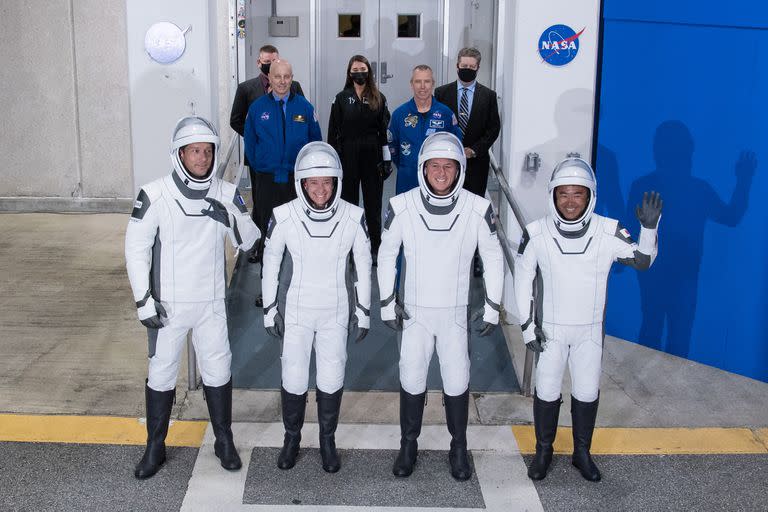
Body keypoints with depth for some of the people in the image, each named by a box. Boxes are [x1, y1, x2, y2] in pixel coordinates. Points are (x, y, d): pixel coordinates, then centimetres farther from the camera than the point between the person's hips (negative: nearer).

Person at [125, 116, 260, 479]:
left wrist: (230, 217, -22)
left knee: (218, 371, 12)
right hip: (168, 305, -2)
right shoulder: (155, 196, -13)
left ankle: (224, 441, 29)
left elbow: (247, 241, -1)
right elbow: (136, 248, -8)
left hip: (211, 303, 2)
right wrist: (144, 301, -10)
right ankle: (155, 447, 26)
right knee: (161, 374, 9)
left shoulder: (226, 194, -3)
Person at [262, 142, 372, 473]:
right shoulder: (284, 217, -16)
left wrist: (363, 312, 2)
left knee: (332, 380, 10)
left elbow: (363, 265, -1)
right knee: (293, 380, 7)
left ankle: (328, 440, 32)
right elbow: (270, 263, -1)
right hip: (297, 311, 0)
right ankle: (292, 438, 32)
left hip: (336, 312, 1)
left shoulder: (353, 217, -14)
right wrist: (270, 310, 2)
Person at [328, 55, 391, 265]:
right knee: (349, 201, 7)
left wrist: (387, 159, 0)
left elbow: (384, 130, 4)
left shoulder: (378, 99, 4)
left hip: (372, 156, 0)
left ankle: (375, 247, 15)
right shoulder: (341, 98, 2)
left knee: (373, 202, 6)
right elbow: (333, 132, 2)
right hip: (348, 156, 0)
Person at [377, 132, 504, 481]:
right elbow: (386, 255, 1)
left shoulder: (478, 209, -13)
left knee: (457, 382, 6)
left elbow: (493, 258, -1)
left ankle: (459, 448, 26)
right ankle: (409, 445, 28)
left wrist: (492, 307, 0)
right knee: (411, 380, 8)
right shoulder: (402, 206, -12)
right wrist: (388, 302, -1)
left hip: (456, 312, 0)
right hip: (414, 310, 0)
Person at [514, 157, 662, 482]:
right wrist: (527, 325, -6)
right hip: (550, 329, -1)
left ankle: (582, 452, 32)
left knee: (587, 393, 12)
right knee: (546, 392, 8)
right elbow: (523, 279, -6)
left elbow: (642, 261, -7)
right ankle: (543, 450, 29)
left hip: (590, 330, 1)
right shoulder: (537, 233, -15)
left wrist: (649, 227, -25)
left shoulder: (608, 232, -14)